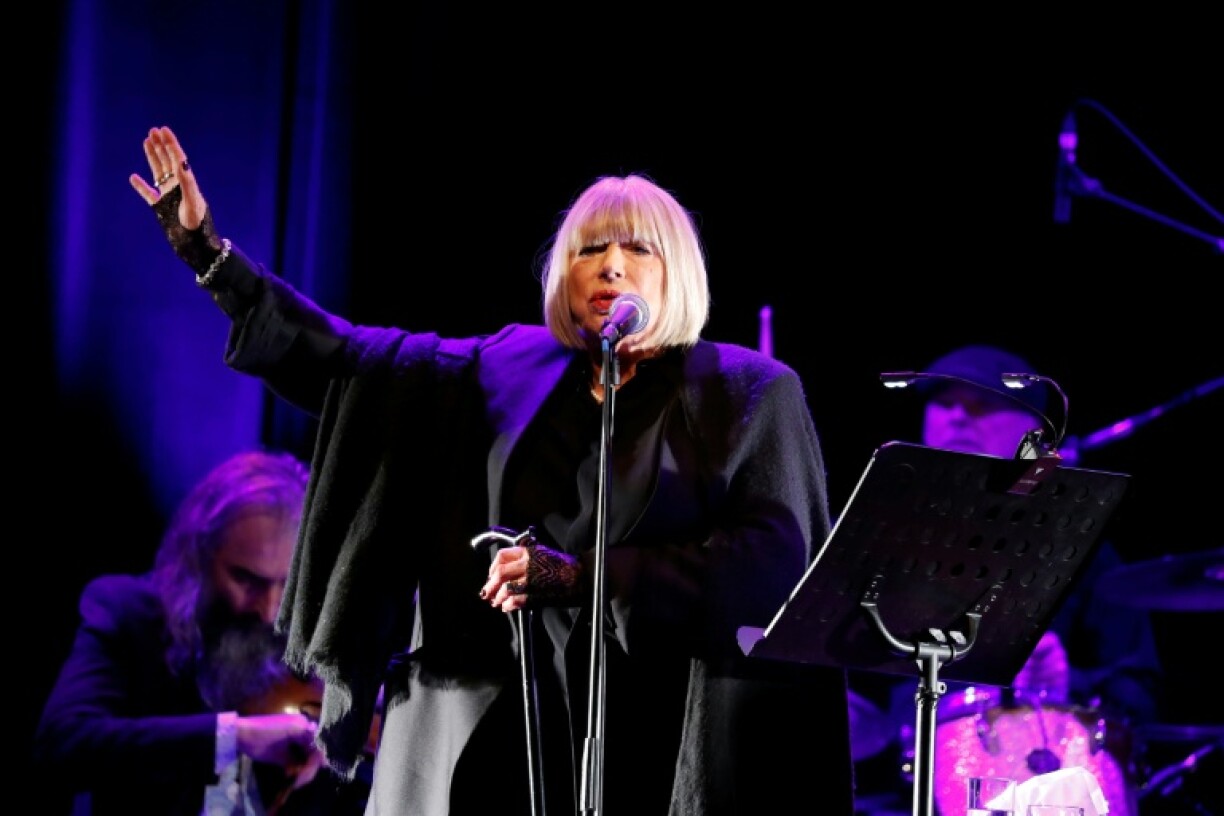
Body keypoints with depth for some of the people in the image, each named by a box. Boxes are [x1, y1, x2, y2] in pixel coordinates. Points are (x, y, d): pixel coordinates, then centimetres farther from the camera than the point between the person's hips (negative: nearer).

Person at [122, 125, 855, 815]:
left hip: (663, 742, -3)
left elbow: (775, 554, -9)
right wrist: (207, 250, 10)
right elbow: (338, 357, 17)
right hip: (498, 731, 3)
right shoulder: (505, 374, 15)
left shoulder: (751, 395, 4)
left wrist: (580, 578, -16)